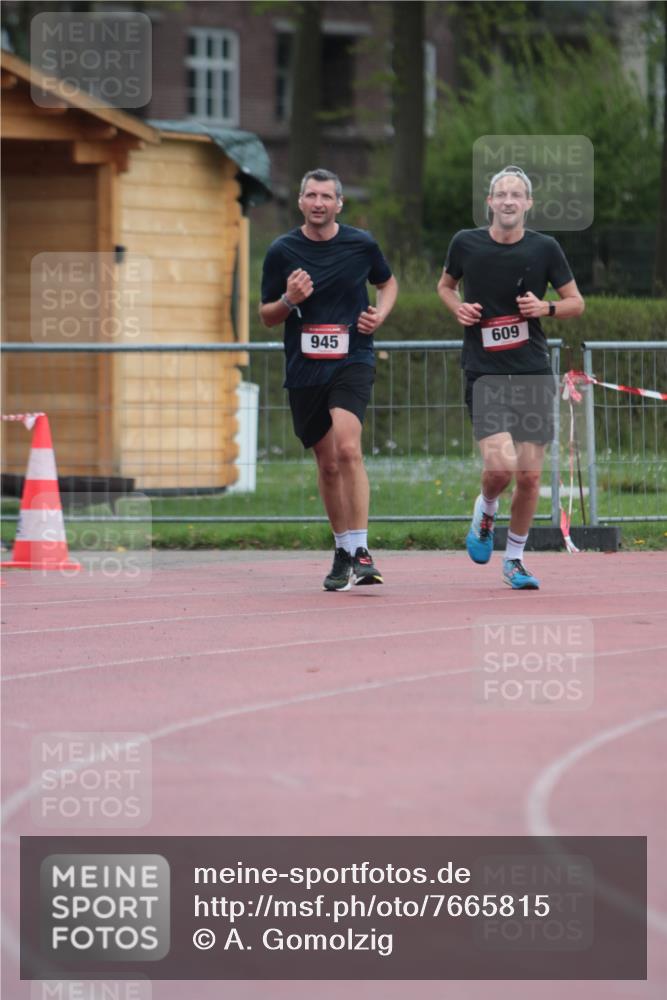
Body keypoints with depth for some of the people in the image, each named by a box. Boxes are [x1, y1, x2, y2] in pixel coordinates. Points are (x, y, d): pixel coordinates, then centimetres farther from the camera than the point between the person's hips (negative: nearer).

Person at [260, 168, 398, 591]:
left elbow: (388, 282, 21)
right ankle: (343, 552, 25)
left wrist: (380, 314, 0)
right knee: (328, 464, 8)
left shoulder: (361, 244, 1)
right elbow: (267, 316, 8)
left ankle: (360, 551, -22)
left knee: (348, 448, -22)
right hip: (304, 368, 2)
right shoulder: (282, 251, 1)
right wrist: (289, 301, -14)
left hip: (353, 360, -2)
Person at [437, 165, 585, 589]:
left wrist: (545, 308, -11)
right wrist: (458, 307, -2)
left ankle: (515, 559, 20)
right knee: (501, 465, -19)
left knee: (530, 475, 1)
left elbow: (576, 303, 9)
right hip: (484, 374, -1)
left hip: (533, 373, 1)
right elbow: (445, 285, 19)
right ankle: (486, 511, 15)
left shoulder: (544, 248, 0)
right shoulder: (466, 244, 0)